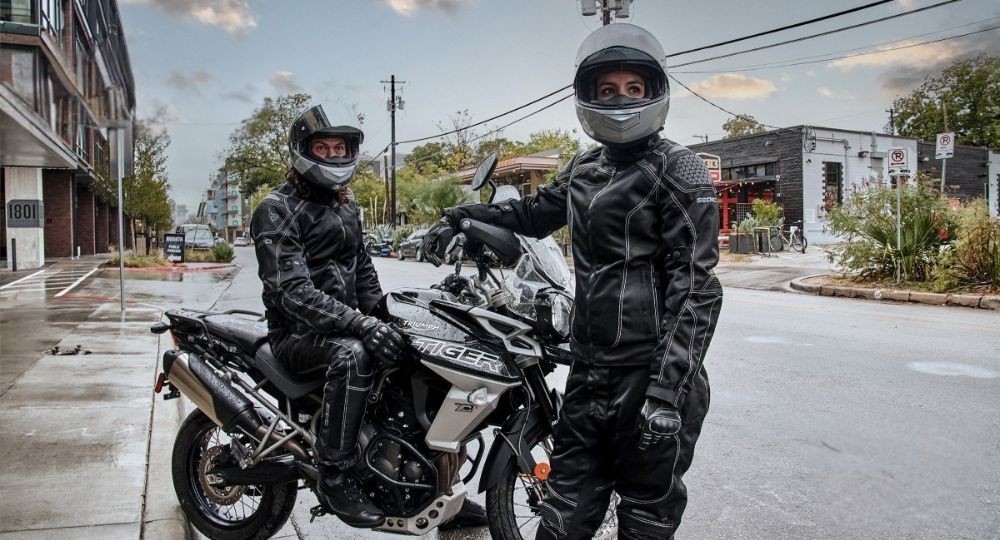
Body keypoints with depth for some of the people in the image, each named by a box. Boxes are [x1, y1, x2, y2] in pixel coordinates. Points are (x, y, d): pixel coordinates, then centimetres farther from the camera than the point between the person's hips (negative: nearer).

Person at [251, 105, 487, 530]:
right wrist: (360, 324, -34)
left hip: (345, 324, 7)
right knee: (352, 354, -37)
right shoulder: (276, 210, -10)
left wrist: (383, 319, 5)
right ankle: (334, 477, -23)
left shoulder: (346, 206, 15)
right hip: (297, 333, -7)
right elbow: (292, 290, -24)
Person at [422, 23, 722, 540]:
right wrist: (461, 216, 22)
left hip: (651, 377, -6)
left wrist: (666, 390, -21)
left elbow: (695, 285, -14)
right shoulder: (585, 168, 14)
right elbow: (536, 211, 32)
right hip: (589, 374, 6)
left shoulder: (677, 168, -7)